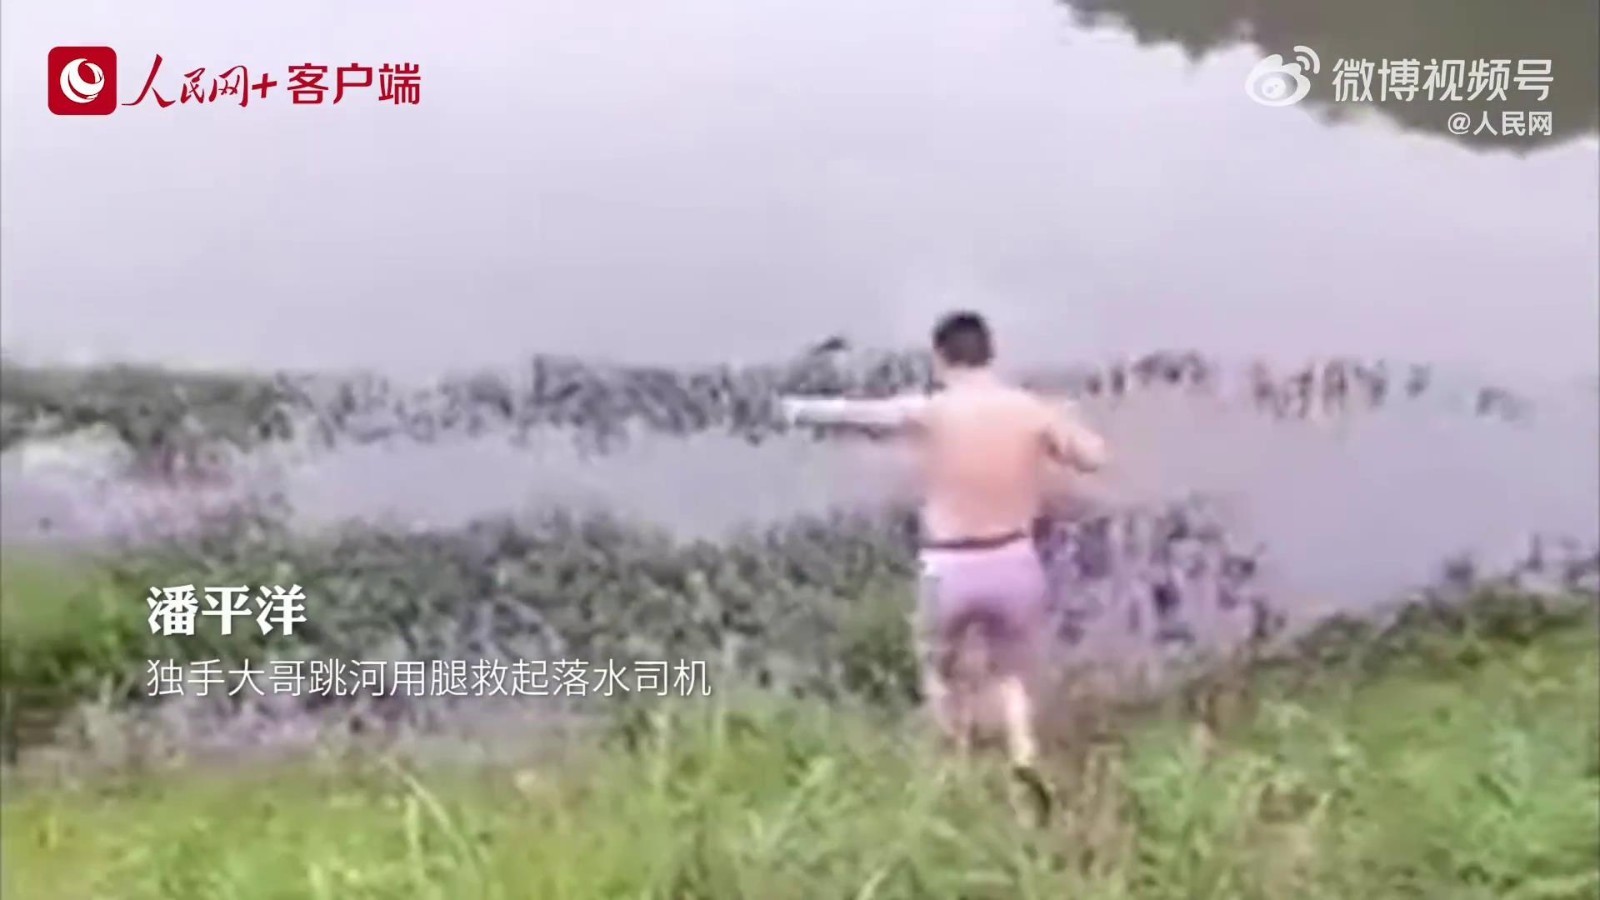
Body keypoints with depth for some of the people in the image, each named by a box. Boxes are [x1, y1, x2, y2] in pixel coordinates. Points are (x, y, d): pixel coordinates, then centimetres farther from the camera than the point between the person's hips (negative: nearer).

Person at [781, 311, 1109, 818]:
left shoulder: (928, 413, -11)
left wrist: (803, 408, 17)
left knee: (938, 670, 26)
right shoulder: (1032, 410, -4)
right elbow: (1094, 457, 7)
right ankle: (1024, 762, -1)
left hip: (951, 569, -2)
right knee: (1011, 675, 21)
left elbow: (855, 411, 0)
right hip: (1014, 564, 2)